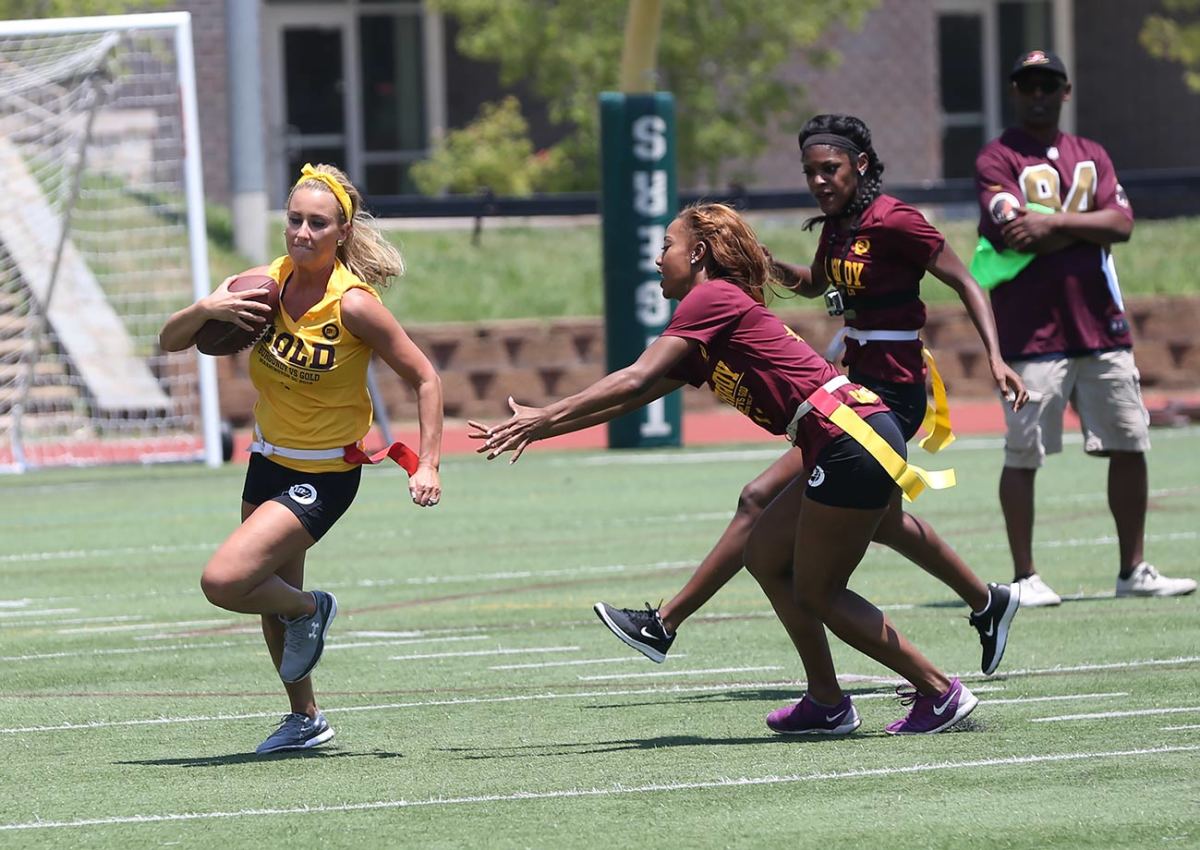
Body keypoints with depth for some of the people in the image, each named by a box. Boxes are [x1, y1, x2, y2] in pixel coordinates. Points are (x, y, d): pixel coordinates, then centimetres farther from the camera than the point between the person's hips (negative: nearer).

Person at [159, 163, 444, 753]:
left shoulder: (353, 303, -22)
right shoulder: (265, 284, -7)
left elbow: (424, 377, -13)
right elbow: (170, 341, -1)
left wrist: (427, 465, -19)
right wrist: (204, 310, -22)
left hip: (323, 476, -6)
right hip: (268, 462, 6)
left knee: (223, 581, -19)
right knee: (274, 599, 18)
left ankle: (310, 609, 11)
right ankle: (305, 720, 40)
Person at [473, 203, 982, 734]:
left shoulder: (713, 298, -6)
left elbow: (635, 380, -14)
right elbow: (630, 400, 26)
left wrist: (544, 416, -12)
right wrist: (537, 427, 24)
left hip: (854, 442, -10)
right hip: (842, 446, 10)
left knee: (816, 594, -1)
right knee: (766, 558, 15)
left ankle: (941, 692, 4)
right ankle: (828, 704, 18)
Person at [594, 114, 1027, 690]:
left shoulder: (891, 222, -16)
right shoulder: (838, 222, 8)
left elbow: (965, 283, -11)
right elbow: (815, 284, 28)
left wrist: (995, 358, -20)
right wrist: (771, 266, 7)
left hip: (889, 398, -10)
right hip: (862, 387, 10)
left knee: (762, 500, -12)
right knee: (883, 521, 25)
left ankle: (664, 624, -10)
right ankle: (988, 603, 42)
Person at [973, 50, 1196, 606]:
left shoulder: (1091, 157, 16)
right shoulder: (997, 160, -1)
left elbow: (1121, 223, -1)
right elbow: (1019, 238, -16)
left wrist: (1054, 223, -13)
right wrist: (1089, 225, -7)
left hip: (1102, 327, 5)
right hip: (1031, 331, -5)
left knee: (1129, 446, 5)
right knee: (1023, 455, -5)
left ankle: (1133, 570, 13)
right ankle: (1024, 577, 1)